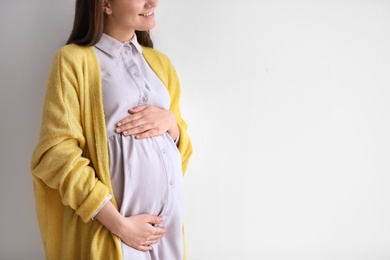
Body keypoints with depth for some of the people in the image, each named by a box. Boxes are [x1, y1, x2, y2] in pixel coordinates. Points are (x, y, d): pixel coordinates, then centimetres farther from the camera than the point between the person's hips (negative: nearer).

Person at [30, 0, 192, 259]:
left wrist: (170, 121, -6)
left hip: (169, 213, 6)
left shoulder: (160, 61, 11)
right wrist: (119, 224, -16)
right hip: (110, 220, -5)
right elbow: (58, 152, -12)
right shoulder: (74, 59, -6)